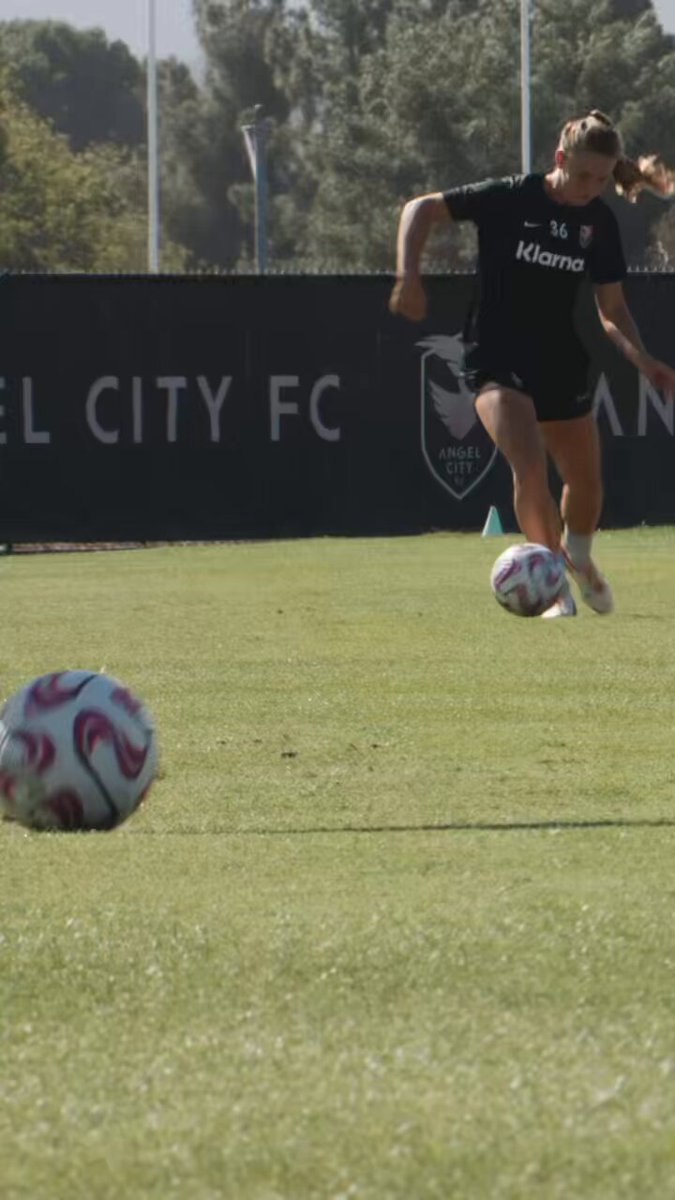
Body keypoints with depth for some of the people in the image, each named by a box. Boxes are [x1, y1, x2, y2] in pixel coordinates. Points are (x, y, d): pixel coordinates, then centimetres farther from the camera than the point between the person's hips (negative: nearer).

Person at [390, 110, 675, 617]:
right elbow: (421, 209, -9)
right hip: (497, 360, -5)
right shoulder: (511, 198, -13)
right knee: (529, 463, -26)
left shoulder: (600, 222, 0)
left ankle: (578, 558, 45)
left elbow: (611, 308, 7)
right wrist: (408, 278, -21)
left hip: (562, 363, 5)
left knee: (586, 481, 13)